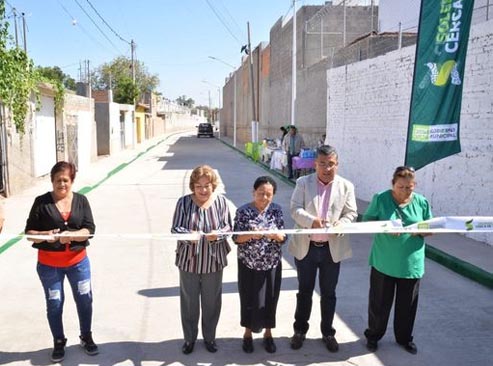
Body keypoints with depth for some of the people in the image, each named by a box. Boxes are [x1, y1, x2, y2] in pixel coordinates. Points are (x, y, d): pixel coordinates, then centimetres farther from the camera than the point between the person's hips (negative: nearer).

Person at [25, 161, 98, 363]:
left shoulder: (81, 200, -2)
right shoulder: (41, 202, -6)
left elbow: (90, 229, -8)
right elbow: (29, 232, -5)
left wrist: (71, 235, -26)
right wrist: (45, 235, -25)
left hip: (78, 261, 1)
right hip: (49, 264, -1)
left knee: (84, 299, 11)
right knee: (54, 303, 11)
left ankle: (86, 337, 32)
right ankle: (59, 342, 30)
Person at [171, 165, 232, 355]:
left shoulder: (221, 201, -4)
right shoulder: (184, 202, -7)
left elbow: (228, 226, -2)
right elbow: (175, 228, -7)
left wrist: (218, 234, -23)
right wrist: (188, 235, -28)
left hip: (213, 261, 1)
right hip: (189, 260, 0)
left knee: (211, 302, 14)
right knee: (189, 302, 12)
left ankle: (209, 337, 35)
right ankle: (189, 338, 32)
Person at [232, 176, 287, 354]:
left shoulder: (276, 210, -2)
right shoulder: (243, 211, -9)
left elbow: (283, 238, -2)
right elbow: (236, 238, -9)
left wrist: (277, 236, -24)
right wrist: (251, 235, -27)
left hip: (272, 263, 2)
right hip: (248, 263, -2)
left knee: (270, 298, 11)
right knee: (249, 298, 9)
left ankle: (268, 333, 30)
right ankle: (248, 332, 30)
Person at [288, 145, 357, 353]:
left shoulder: (346, 186, 0)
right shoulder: (303, 183, -3)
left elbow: (351, 213, -1)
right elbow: (295, 209, -10)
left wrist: (340, 224, -23)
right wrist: (311, 220, -28)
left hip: (332, 248, 1)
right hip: (306, 247, 0)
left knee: (328, 293, 13)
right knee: (304, 291, 14)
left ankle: (327, 332, 31)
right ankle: (300, 330, 31)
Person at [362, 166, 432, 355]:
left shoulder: (422, 202, 0)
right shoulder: (380, 199, -6)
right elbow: (367, 220, -3)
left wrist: (421, 231, -16)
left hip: (411, 263, 2)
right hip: (384, 262, -2)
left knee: (407, 304, 14)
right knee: (379, 302, 10)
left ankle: (404, 337, 36)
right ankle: (373, 335, 31)